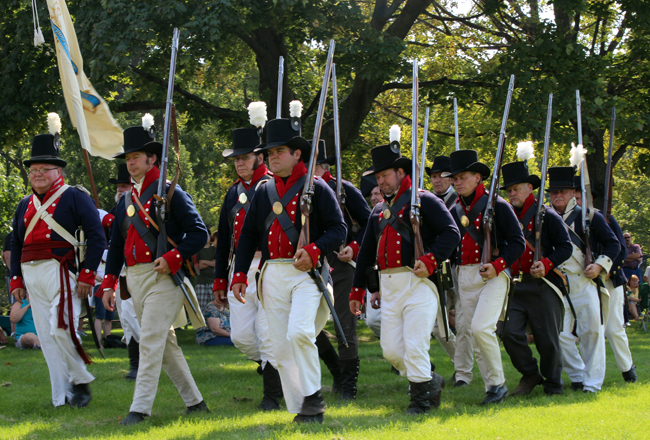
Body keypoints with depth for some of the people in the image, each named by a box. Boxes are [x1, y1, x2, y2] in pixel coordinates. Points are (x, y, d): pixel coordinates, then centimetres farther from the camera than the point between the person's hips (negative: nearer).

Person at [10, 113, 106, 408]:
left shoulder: (74, 198, -1)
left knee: (61, 328, -16)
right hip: (31, 275, 6)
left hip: (60, 270, -6)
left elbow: (96, 236, -5)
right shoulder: (25, 205, 18)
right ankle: (62, 396, 7)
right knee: (46, 336, 4)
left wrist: (87, 274, -11)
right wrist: (16, 279, 14)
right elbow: (16, 244, 22)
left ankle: (80, 380, 4)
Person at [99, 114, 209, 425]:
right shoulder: (127, 199, 15)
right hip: (135, 279, 8)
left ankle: (140, 408, -13)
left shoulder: (170, 193, -5)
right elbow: (116, 244, 18)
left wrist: (173, 258, -20)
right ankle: (194, 401, 21)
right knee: (165, 342, 12)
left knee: (150, 341, -12)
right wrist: (108, 284, 12)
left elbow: (199, 233, -9)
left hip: (162, 276, -8)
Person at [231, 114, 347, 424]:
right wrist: (239, 275, 8)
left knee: (299, 332, -24)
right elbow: (248, 236, 16)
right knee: (281, 346, 3)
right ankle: (300, 409, 12)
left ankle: (313, 396, -7)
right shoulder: (263, 193, 13)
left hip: (307, 273, -5)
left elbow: (339, 229, -5)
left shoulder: (317, 189, -1)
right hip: (273, 275, 5)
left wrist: (314, 250, -21)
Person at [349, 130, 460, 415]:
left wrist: (430, 260, -23)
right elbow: (366, 253, 24)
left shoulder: (422, 200, -1)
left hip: (417, 283, -7)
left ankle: (421, 396, 2)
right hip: (388, 287, 7)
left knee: (414, 345, -11)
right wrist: (357, 292, 21)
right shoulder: (379, 211, 20)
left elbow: (451, 233, -9)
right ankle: (431, 381, 24)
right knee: (391, 350, 5)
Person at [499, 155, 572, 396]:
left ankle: (553, 385, 17)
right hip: (515, 287, 4)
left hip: (543, 286, -4)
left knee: (547, 339, 0)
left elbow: (565, 247, -4)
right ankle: (530, 375, 8)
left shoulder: (547, 216, -1)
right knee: (510, 333, -11)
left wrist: (546, 264, -20)